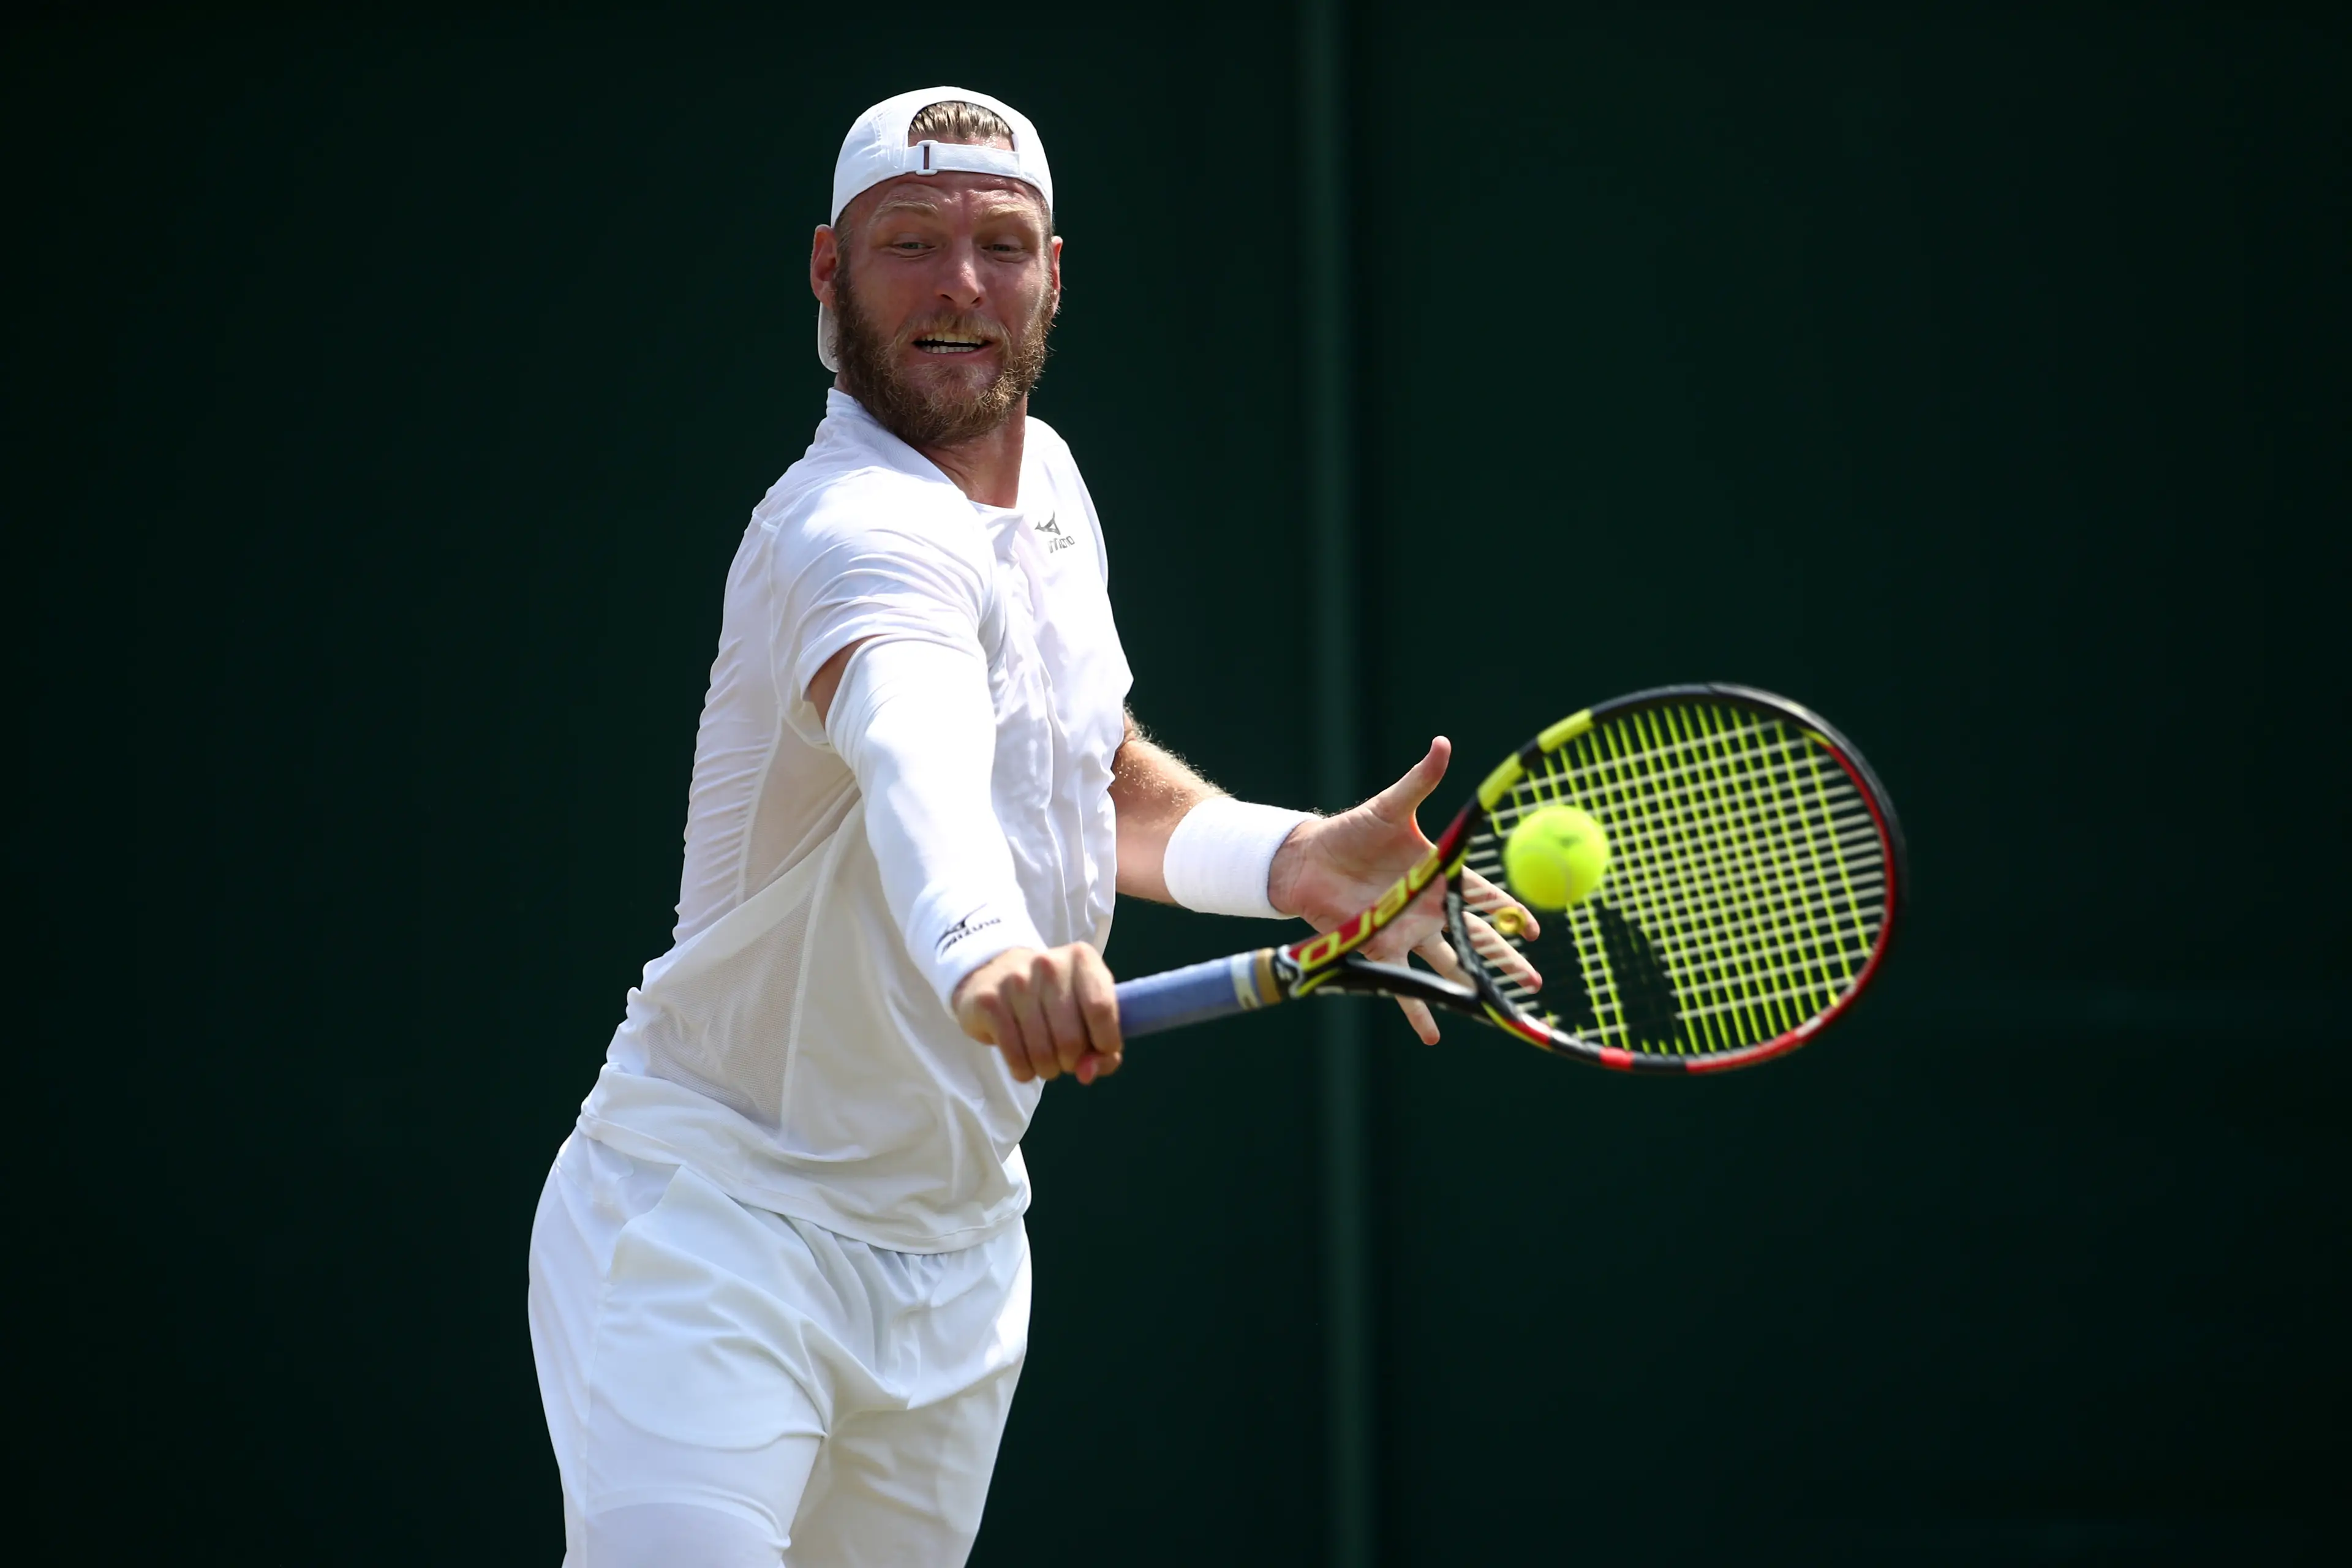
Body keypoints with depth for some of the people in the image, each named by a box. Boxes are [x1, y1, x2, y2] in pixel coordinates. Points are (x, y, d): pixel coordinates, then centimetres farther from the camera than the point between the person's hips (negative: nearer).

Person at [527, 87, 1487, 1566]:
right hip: (721, 1217, -8)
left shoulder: (1048, 485, 7)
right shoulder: (860, 532, -23)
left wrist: (1296, 857, 5)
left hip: (956, 1260, 8)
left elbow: (1096, 778, 24)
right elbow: (916, 760, -46)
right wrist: (983, 947, -67)